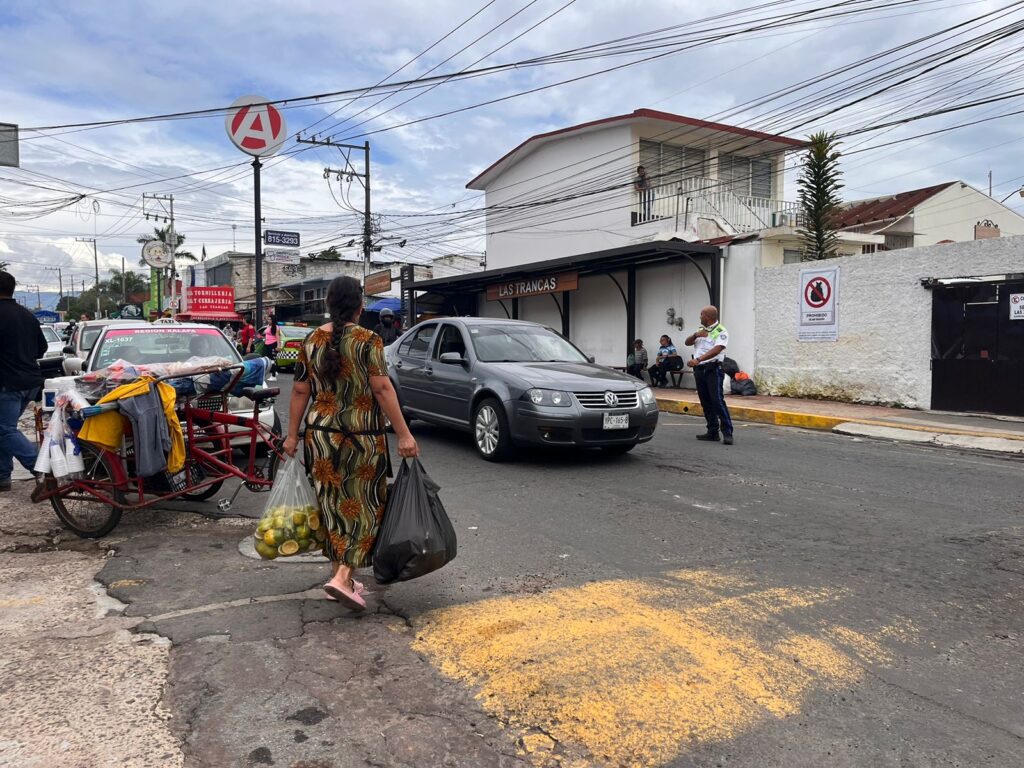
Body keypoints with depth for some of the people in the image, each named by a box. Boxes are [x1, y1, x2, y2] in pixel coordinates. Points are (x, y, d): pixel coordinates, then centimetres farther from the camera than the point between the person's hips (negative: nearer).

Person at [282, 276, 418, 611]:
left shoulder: (312, 341, 3)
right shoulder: (368, 341, -11)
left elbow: (300, 391, 5)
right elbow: (383, 389, -16)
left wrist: (292, 435, 13)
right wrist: (404, 435, -14)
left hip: (321, 436, 5)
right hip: (361, 438, -5)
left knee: (334, 505, 15)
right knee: (363, 506, 7)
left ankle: (339, 574, 24)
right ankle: (343, 577, -4)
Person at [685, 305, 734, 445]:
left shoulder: (721, 332, -8)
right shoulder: (701, 330, 17)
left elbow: (716, 350, -22)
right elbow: (687, 342, 13)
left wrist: (698, 359, -32)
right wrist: (695, 335, -9)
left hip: (713, 369, -7)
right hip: (699, 370, 7)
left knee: (717, 400, -14)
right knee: (706, 402, 8)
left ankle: (727, 432, -12)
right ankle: (713, 432, 15)